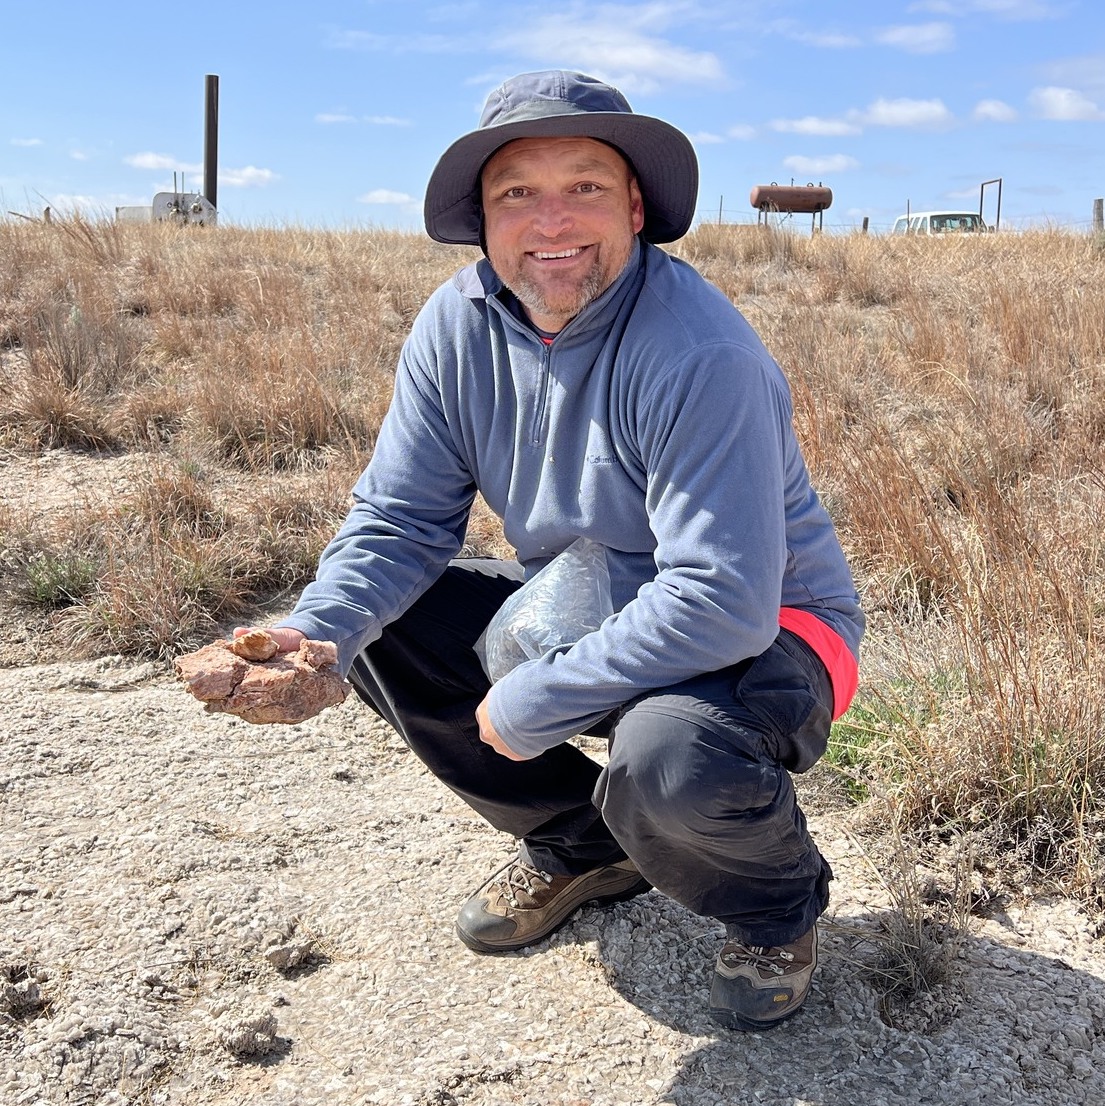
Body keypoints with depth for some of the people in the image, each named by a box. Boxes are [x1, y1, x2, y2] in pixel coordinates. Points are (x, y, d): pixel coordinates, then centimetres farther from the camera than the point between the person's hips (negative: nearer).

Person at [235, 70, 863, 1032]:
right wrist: (316, 631, -25)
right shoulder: (456, 327, -9)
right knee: (380, 627, -5)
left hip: (763, 632, -6)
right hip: (582, 604, 7)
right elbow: (401, 517, -5)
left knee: (667, 758, -37)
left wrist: (533, 705, -27)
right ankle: (581, 847, 14)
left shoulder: (700, 355, -30)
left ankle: (779, 908, 3)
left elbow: (721, 605, -34)